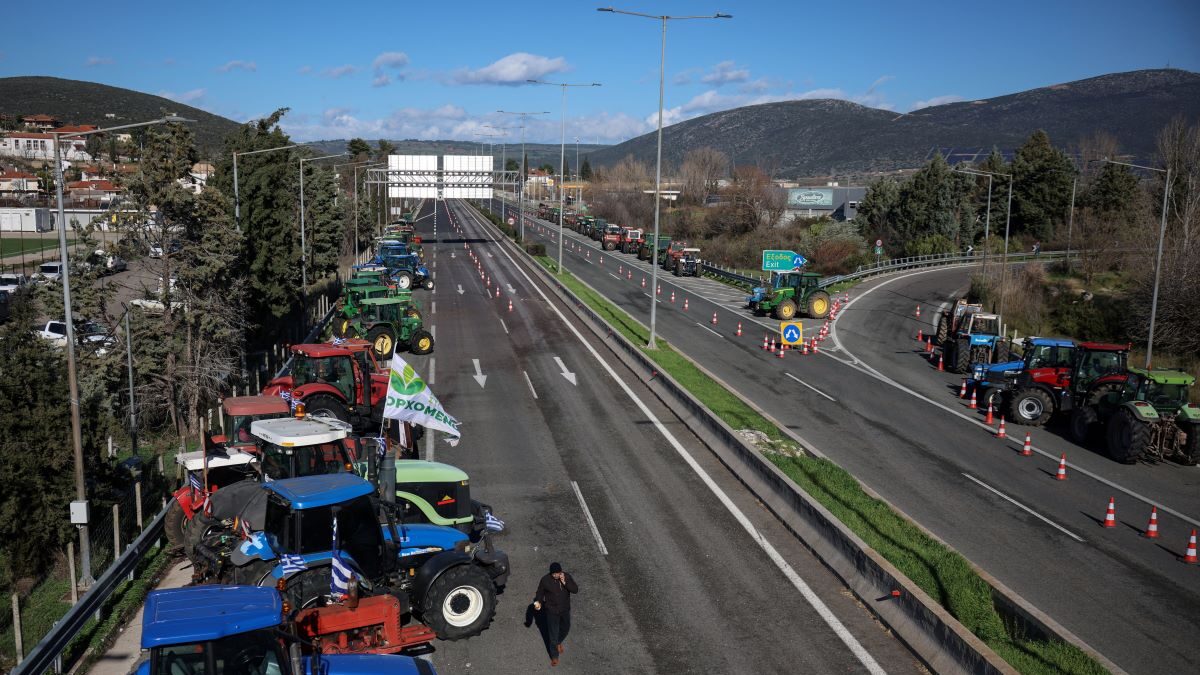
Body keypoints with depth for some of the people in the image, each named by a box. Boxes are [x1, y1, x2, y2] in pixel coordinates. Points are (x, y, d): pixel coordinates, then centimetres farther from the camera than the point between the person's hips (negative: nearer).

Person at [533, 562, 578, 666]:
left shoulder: (567, 577, -15)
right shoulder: (545, 580, -19)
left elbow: (576, 590, -18)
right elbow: (540, 593, -6)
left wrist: (565, 582, -31)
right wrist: (538, 602, -25)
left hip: (565, 609, 3)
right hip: (552, 611, -3)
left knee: (565, 629, 23)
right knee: (553, 633, 5)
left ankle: (558, 642, 53)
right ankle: (554, 656, 24)